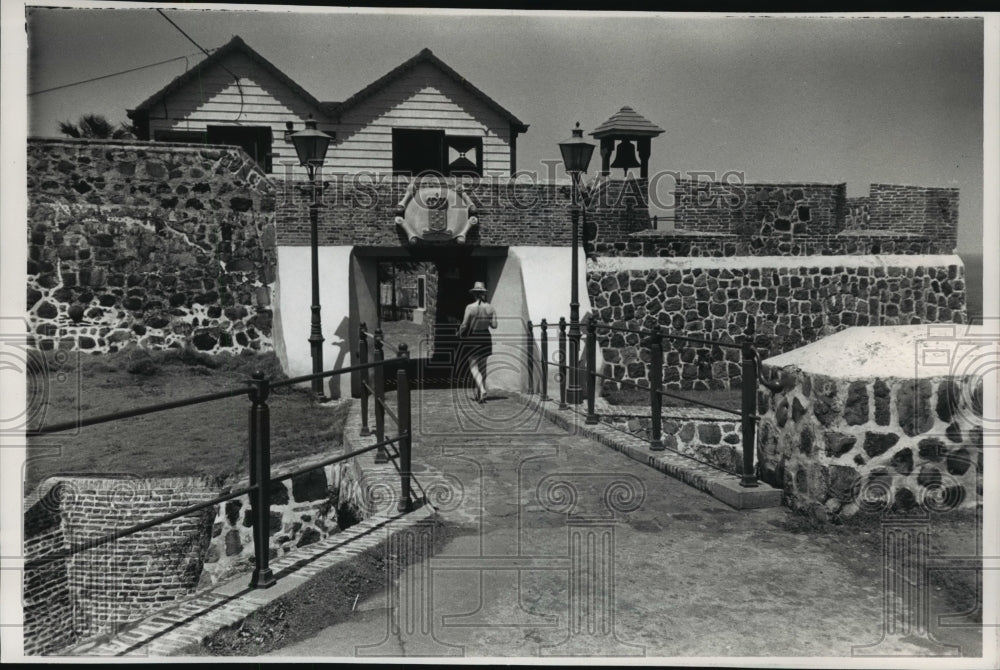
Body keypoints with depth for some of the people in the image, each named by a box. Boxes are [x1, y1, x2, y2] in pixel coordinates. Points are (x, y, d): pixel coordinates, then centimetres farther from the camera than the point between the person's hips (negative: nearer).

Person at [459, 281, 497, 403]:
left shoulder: (470, 307, -13)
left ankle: (482, 389, -21)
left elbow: (464, 325, -12)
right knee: (482, 367, 15)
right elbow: (494, 325, -3)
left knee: (474, 367, 0)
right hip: (485, 339, 4)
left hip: (472, 338, -4)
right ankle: (478, 394, 20)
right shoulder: (490, 308, -2)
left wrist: (460, 333, 8)